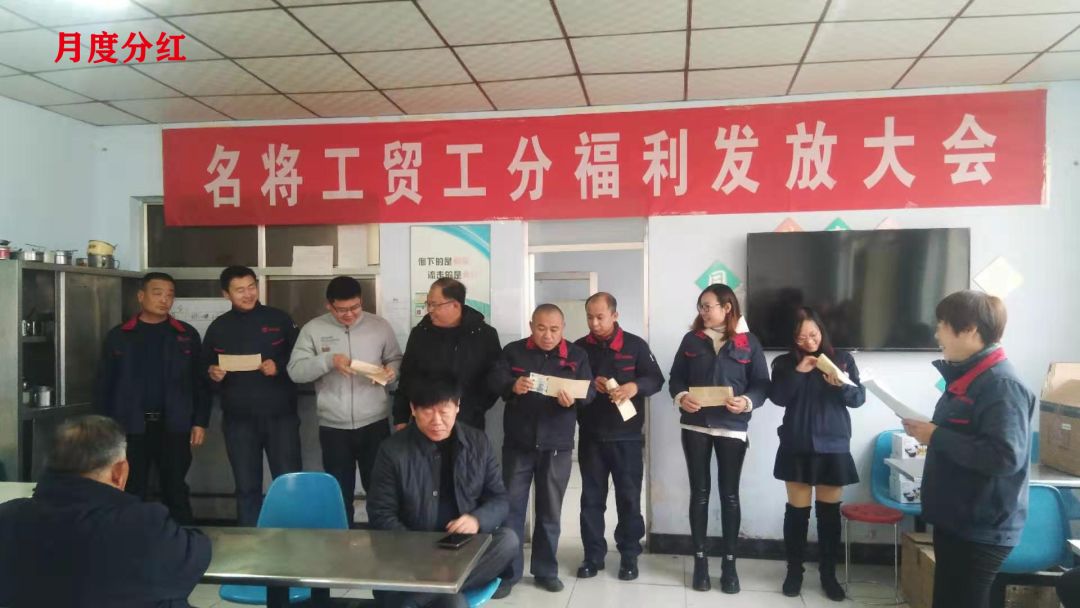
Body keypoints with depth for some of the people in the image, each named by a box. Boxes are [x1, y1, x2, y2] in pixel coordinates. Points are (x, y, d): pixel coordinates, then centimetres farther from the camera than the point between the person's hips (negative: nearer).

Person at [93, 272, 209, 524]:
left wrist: (200, 422, -2)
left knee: (176, 492, 6)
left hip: (173, 427, 0)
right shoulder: (118, 336, 5)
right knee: (131, 494, 8)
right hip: (130, 427, 0)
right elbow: (104, 385, 5)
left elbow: (199, 382, 4)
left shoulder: (187, 335, 5)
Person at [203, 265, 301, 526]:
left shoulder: (279, 319, 2)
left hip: (280, 417, -1)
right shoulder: (218, 328, 7)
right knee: (247, 488, 10)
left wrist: (279, 367, -15)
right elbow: (204, 371, 13)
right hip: (239, 421, 2)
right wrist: (212, 375, -8)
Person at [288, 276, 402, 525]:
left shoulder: (380, 325, -1)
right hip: (333, 427, 0)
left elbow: (396, 359, 9)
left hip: (374, 423, 0)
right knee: (339, 492, 14)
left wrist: (392, 370, -13)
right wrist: (329, 360, -21)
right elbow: (295, 371, -7)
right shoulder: (313, 329, -2)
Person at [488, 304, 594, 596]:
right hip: (518, 443, 0)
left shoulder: (577, 355, 3)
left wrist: (574, 399, -27)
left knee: (550, 510, 12)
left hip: (557, 445, 1)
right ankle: (508, 572, 16)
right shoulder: (513, 351, 2)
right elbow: (495, 380, -11)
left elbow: (589, 390, -5)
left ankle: (546, 571, 26)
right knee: (511, 506, 5)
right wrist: (512, 386, -32)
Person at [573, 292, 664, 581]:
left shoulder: (635, 345, 0)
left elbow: (656, 379, -4)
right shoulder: (579, 347, 5)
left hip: (626, 435, -2)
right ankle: (593, 555, 19)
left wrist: (635, 386, -23)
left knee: (629, 497, 6)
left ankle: (629, 556, 18)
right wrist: (589, 384, -15)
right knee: (591, 497, 8)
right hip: (590, 435, 2)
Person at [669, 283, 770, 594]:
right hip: (695, 425, 1)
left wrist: (748, 402, -20)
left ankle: (729, 563, 17)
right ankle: (700, 561, 18)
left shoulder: (748, 342, 0)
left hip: (732, 427, -1)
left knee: (730, 495, 5)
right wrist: (681, 397, -15)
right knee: (699, 492, 7)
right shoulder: (691, 339, 5)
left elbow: (762, 383, -1)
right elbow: (676, 377, 5)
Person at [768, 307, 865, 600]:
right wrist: (798, 372, -19)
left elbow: (859, 398, 0)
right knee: (797, 510, 5)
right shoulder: (784, 363, 3)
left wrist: (843, 385, -20)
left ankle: (828, 574, 21)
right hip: (797, 447, 0)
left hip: (833, 446, 1)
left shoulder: (843, 358, 4)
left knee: (829, 511, 8)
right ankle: (794, 571, 19)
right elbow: (778, 397, -9)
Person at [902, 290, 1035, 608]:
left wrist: (935, 436, -22)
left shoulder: (1002, 384, -19)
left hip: (983, 528, -10)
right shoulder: (967, 376, 10)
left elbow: (1006, 457, -29)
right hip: (955, 519, 10)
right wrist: (927, 431, 5)